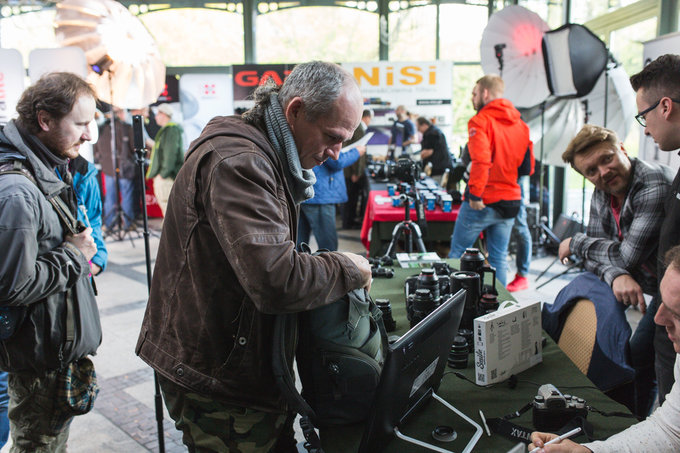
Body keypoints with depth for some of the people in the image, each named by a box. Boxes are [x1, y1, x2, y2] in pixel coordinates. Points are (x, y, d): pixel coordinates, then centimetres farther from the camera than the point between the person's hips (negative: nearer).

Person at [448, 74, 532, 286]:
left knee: (457, 252, 8)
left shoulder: (481, 120, -12)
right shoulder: (521, 124, 10)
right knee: (499, 258, 13)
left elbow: (480, 161, -25)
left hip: (481, 203, -6)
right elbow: (528, 166, 16)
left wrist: (475, 194, -20)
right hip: (511, 201, 6)